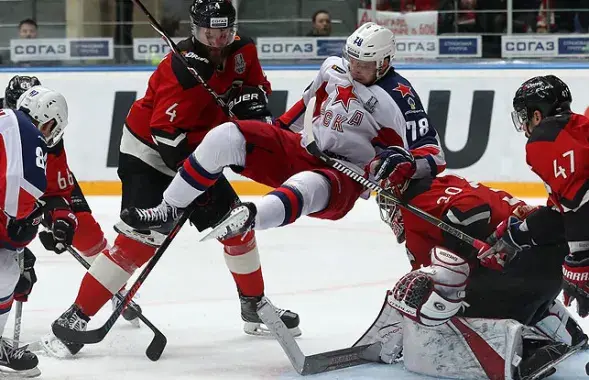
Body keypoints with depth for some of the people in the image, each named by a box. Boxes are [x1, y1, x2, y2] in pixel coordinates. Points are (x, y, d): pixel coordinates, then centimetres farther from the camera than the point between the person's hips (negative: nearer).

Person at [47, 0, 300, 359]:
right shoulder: (184, 69, -29)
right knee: (140, 240, -19)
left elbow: (257, 85, 15)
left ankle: (255, 306, 27)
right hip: (147, 153, -8)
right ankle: (75, 317, -15)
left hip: (194, 154, 8)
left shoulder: (242, 50, -5)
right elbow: (165, 133, -31)